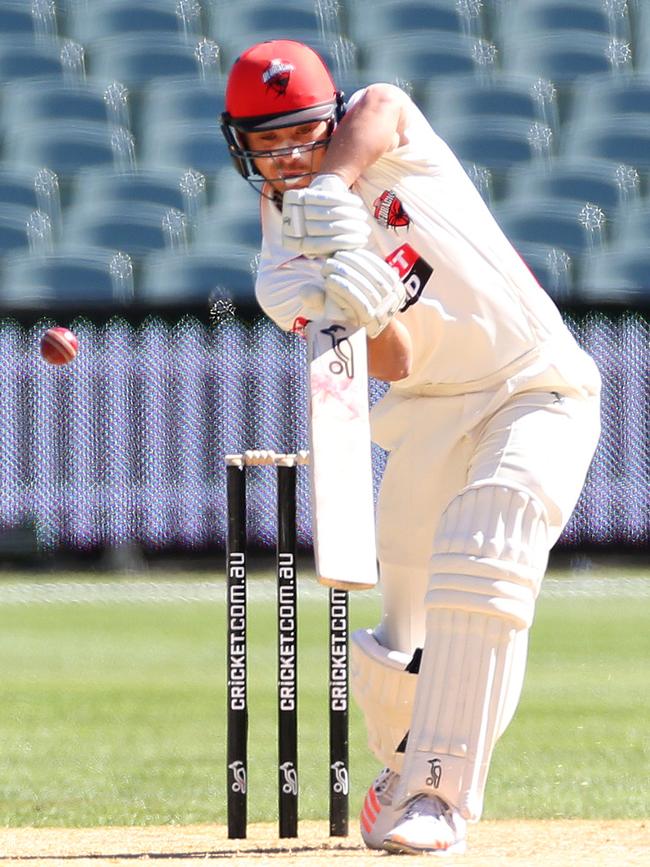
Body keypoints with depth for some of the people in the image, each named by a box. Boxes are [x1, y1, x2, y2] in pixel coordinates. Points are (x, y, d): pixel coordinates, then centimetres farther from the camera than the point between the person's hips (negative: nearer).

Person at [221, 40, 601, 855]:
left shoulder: (382, 131, -6)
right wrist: (365, 310, -36)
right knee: (404, 638, 4)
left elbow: (380, 108, -32)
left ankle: (438, 793, -25)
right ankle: (401, 768, 35)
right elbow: (392, 365, -14)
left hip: (536, 390, -4)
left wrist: (335, 184, -49)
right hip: (428, 415, 4)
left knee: (480, 565, -25)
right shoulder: (284, 271, -3)